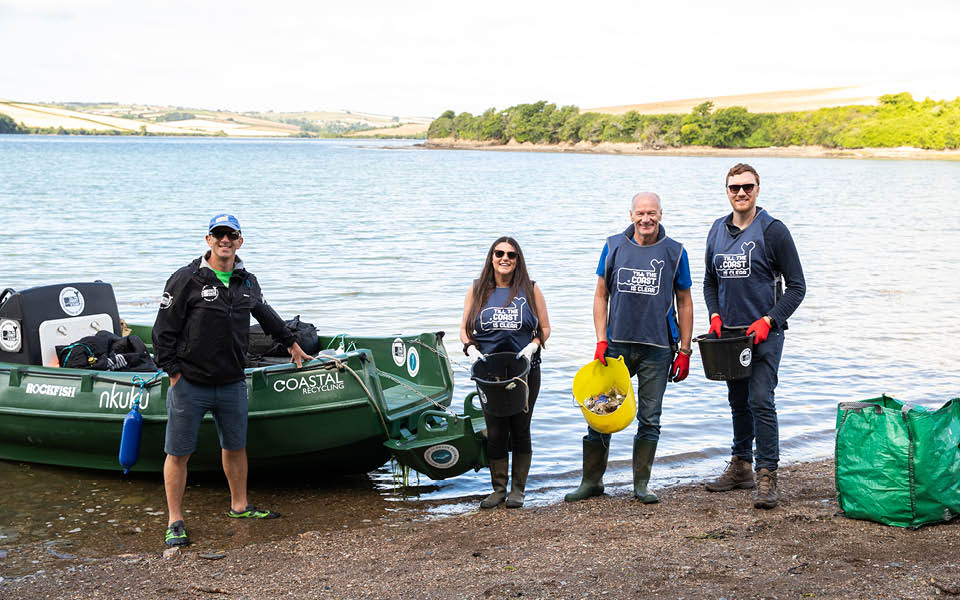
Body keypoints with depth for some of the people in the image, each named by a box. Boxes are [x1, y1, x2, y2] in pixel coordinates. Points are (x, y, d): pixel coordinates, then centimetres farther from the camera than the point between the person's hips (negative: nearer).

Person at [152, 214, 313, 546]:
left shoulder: (247, 282, 8)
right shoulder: (187, 279, -9)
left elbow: (266, 315, 28)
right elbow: (163, 331, -7)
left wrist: (291, 343, 38)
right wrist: (174, 373, -10)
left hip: (232, 384, 5)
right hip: (190, 384, -5)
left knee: (235, 446, 16)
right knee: (178, 453, 1)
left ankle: (240, 506, 34)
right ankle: (175, 522, 11)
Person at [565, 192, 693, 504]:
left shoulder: (675, 252, 2)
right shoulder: (614, 247, 4)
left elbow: (684, 303, 6)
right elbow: (601, 295, 8)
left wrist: (684, 351, 3)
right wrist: (601, 341, -1)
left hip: (657, 349, -1)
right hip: (616, 345, 1)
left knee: (649, 419, 4)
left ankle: (641, 484, 15)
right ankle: (592, 480, 15)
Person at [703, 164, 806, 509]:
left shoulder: (773, 231, -8)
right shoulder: (718, 231, 9)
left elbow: (797, 286, -7)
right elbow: (710, 282, 19)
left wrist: (768, 320, -17)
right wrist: (715, 315, 2)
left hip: (764, 333, -6)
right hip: (728, 333, 6)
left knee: (760, 401, -13)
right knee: (738, 401, 15)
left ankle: (767, 477, -10)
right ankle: (740, 468, 27)